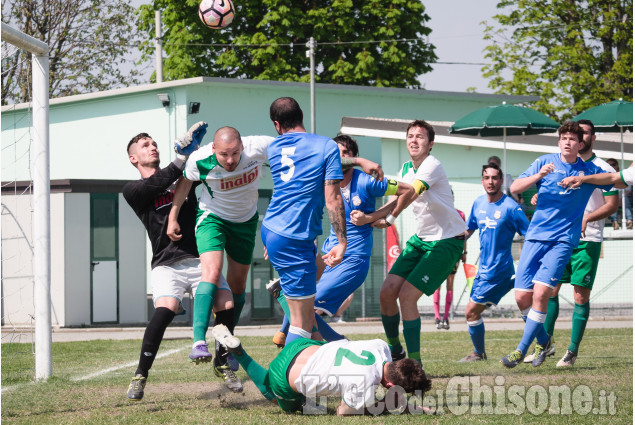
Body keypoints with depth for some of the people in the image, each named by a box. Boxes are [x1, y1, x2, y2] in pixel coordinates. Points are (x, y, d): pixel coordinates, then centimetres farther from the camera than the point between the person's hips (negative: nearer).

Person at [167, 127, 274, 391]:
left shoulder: (259, 148, -27)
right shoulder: (199, 160, -27)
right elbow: (185, 182, -4)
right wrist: (172, 217, 0)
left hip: (246, 220, 3)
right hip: (212, 217, -3)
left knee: (237, 287, 6)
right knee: (212, 273, -27)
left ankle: (223, 359, 15)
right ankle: (199, 343, -35)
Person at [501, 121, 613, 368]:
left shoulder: (589, 171, 5)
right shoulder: (545, 162, 5)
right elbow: (514, 188, -3)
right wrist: (538, 176, -16)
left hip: (563, 240, -2)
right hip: (536, 236, 2)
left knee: (541, 293, -18)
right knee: (522, 297, -3)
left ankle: (521, 350, -8)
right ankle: (543, 341, 23)